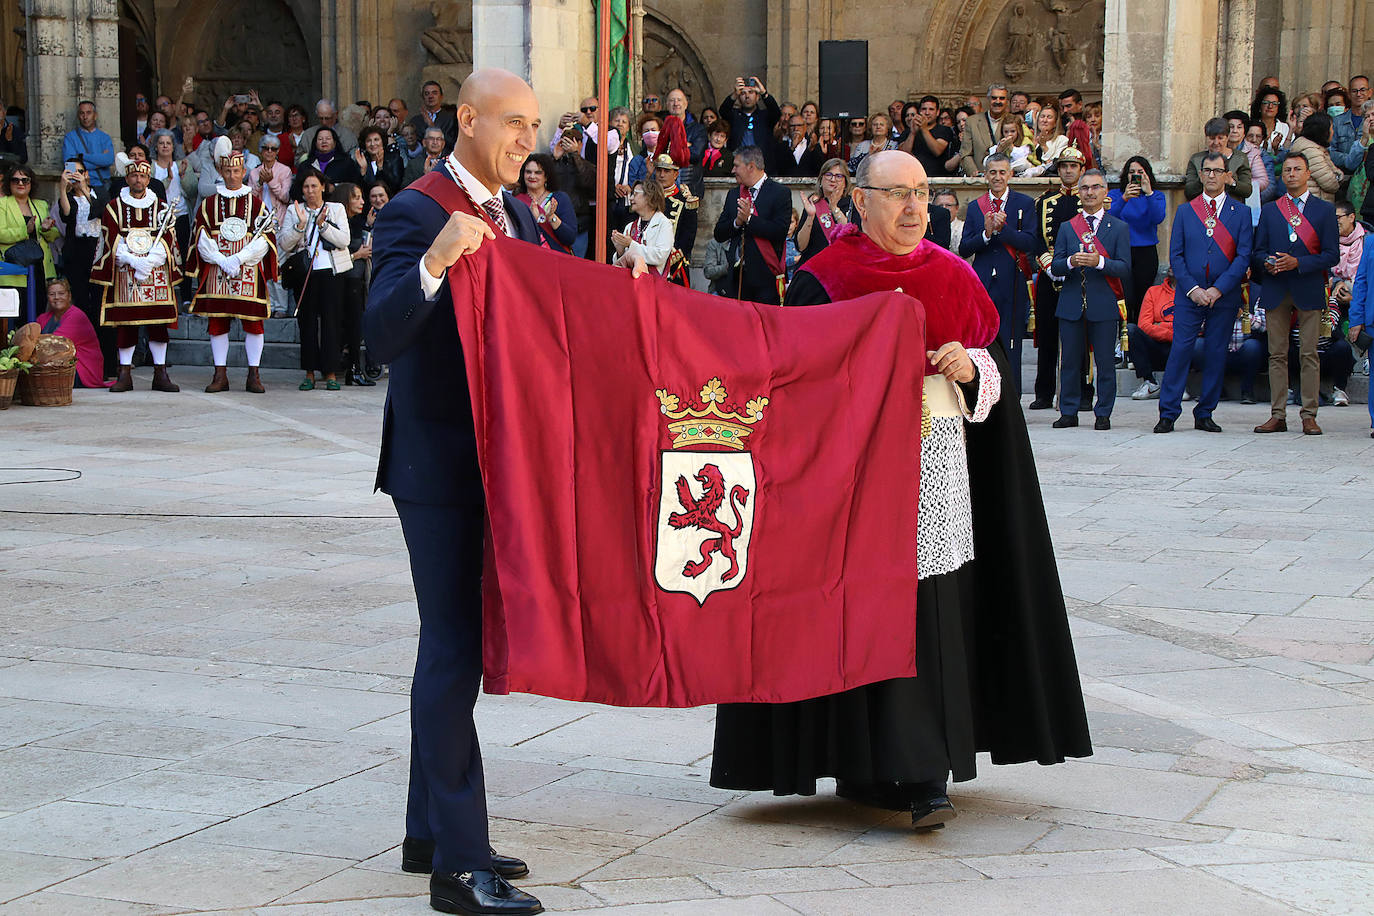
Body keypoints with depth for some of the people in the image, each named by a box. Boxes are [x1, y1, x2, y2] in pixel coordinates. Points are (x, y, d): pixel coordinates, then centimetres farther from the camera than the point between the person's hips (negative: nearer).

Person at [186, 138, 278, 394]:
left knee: (253, 322, -2)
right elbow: (202, 238, 2)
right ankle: (220, 375, 7)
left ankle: (253, 376, 3)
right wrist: (222, 260, -12)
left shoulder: (256, 204, 6)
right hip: (216, 272, 1)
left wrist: (239, 258, -14)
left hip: (249, 272, -1)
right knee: (217, 323, 1)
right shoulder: (209, 204, 8)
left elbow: (265, 239, -2)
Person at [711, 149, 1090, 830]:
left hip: (941, 464, 4)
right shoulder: (823, 281, 0)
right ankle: (900, 770, -6)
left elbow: (995, 360, 15)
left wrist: (969, 366, -5)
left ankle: (923, 771, 6)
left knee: (936, 613, 0)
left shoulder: (953, 276, 12)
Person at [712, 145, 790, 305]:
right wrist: (737, 222, -8)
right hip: (739, 274, 5)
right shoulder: (733, 194, 16)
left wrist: (749, 219, -16)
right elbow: (719, 234, 11)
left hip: (766, 276, -5)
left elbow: (780, 232, -15)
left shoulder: (780, 193, -3)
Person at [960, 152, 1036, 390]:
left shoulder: (1024, 204, 4)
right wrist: (986, 233, -13)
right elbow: (964, 249, 4)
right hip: (982, 285, 2)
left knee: (1010, 346, -1)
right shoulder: (975, 207, 11)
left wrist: (1001, 229, -20)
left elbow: (1029, 243, -8)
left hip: (1012, 284, -2)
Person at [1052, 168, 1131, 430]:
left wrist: (1099, 262, -20)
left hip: (1104, 304, -2)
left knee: (1105, 363, -1)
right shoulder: (1067, 228, 12)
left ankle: (1103, 414, 7)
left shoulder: (1119, 228, 5)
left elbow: (1124, 268, -4)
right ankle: (1068, 412, 12)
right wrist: (1071, 262, -15)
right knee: (1070, 361, 4)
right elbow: (1055, 267, 6)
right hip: (1071, 304, 2)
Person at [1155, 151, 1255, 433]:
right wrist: (1193, 289, -8)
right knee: (1181, 350, -6)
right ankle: (1168, 413, -2)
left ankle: (1204, 415, 11)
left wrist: (1219, 289, -11)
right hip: (1188, 294, 0)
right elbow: (1175, 256, 5)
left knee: (1216, 354, 3)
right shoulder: (1184, 212, 9)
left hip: (1225, 296, 0)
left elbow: (1244, 256, -1)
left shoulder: (1241, 212, 6)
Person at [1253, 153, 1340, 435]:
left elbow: (1331, 255, -1)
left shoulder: (1324, 210, 6)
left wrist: (1298, 262, -13)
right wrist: (1266, 263, -9)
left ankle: (1309, 416, 0)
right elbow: (1258, 251, 14)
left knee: (1309, 354, -3)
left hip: (1309, 290, -2)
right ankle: (1278, 415, 6)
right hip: (1276, 292, 2)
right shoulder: (1269, 210, 14)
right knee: (1277, 354, 3)